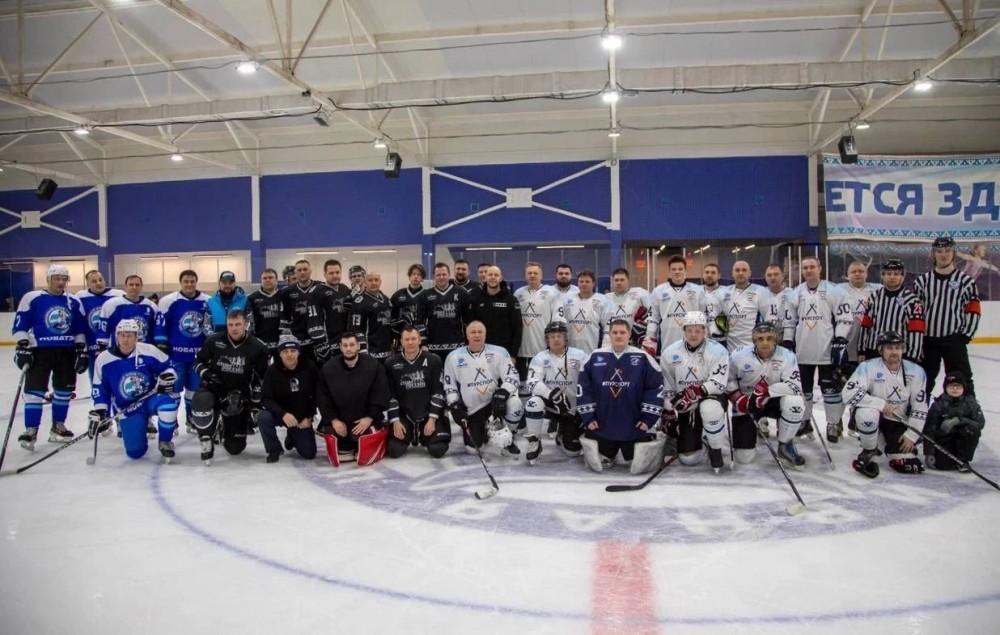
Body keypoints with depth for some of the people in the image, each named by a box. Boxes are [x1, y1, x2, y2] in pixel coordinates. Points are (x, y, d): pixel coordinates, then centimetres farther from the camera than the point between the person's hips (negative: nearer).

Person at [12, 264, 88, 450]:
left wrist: (82, 351, 5)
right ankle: (31, 430, -5)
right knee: (35, 389, -9)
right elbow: (20, 326, -4)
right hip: (40, 350, -4)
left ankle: (58, 426, 22)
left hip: (67, 352, 4)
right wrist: (22, 348, -11)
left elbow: (80, 329, 12)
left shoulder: (74, 302, 8)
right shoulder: (32, 298, -4)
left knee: (64, 389, 9)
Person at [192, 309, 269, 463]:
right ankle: (207, 439, -16)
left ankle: (223, 433, 41)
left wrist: (256, 405, -4)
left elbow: (261, 379, -1)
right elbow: (200, 362, 8)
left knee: (235, 447, 3)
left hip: (238, 398, 1)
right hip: (213, 390, 0)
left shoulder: (257, 347, -7)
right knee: (200, 401, -39)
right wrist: (206, 374, -14)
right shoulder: (214, 341, -7)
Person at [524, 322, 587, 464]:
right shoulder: (540, 358, -7)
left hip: (572, 409, 1)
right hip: (549, 405, -1)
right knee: (534, 402, -35)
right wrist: (553, 395, -36)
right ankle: (534, 442, -13)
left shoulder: (579, 356, -6)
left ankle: (562, 433, 33)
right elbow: (532, 383, -20)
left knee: (573, 450, -5)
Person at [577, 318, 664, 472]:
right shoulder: (595, 357, -1)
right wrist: (587, 417, -2)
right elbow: (583, 387, 2)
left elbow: (656, 387, -4)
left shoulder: (643, 357, -5)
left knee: (639, 464, 3)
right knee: (597, 463, 8)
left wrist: (649, 418, -7)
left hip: (635, 427, -1)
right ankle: (607, 456, 42)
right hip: (601, 426, 2)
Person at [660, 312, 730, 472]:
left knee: (709, 408, -41)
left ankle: (716, 450, -14)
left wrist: (695, 392, -36)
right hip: (684, 408, 2)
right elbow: (667, 387, 2)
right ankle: (696, 434, 29)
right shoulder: (670, 353, -5)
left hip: (709, 398, -2)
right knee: (688, 458, -6)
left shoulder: (717, 351, -14)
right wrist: (670, 414, -2)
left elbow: (719, 384, -23)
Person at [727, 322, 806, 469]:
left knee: (795, 402, -36)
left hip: (773, 400, 0)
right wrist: (738, 399, -17)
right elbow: (728, 380, -2)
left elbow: (795, 387, -29)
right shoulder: (738, 355, -16)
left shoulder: (787, 356, -19)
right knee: (744, 457, -6)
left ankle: (785, 446, -10)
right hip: (746, 405, 0)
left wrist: (767, 390, -37)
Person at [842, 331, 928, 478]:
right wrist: (881, 404, -31)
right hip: (874, 413, -2)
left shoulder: (915, 371, -9)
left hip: (898, 421, 2)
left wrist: (911, 435, -8)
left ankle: (892, 447, 25)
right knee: (867, 414, -39)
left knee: (909, 465, -11)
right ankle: (868, 452, -10)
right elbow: (849, 394, -31)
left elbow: (920, 407, -4)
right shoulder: (868, 367, -20)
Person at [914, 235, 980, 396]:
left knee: (962, 380, 0)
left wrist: (966, 335, -6)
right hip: (927, 339, 2)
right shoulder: (922, 280, 5)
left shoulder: (966, 281, 0)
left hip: (954, 340, -2)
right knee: (923, 380, 12)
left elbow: (974, 311, 1)